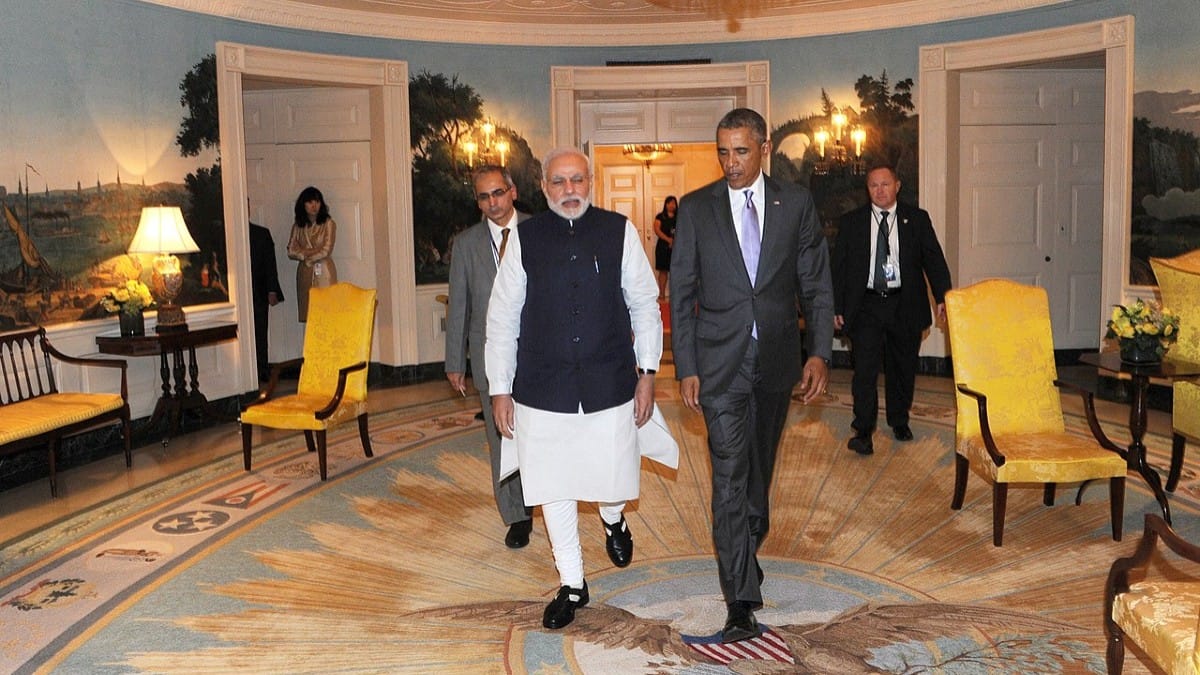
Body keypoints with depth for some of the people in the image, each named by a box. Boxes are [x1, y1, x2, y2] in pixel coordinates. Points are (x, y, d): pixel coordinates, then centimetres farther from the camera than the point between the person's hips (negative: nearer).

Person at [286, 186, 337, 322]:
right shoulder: (297, 225, 11)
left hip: (324, 272, -4)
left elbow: (326, 251, -8)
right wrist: (311, 252, -8)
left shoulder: (328, 223, -1)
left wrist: (305, 255, 0)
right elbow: (291, 251, 3)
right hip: (305, 273, 4)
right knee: (308, 313, 0)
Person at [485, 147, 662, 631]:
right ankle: (571, 585, 29)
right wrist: (500, 389, 1)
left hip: (610, 386, 0)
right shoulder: (525, 238, -1)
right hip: (543, 390, 1)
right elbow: (502, 318, 3)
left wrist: (647, 373, 2)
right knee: (554, 490, 8)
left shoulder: (619, 232, 0)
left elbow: (645, 306, 5)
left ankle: (612, 519, 45)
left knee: (613, 481, 6)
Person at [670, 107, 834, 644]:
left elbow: (816, 284, 4)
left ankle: (747, 550, 39)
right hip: (720, 362, -2)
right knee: (730, 477, -6)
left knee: (760, 469, 16)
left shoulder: (796, 204, 3)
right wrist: (685, 367, -5)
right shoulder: (696, 208, -1)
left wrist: (819, 352, -5)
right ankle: (741, 601, -1)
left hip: (777, 360, 2)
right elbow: (681, 293, 0)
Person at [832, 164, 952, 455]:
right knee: (865, 369, -8)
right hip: (865, 306, -1)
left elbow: (934, 259, 3)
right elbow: (839, 266, 6)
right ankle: (863, 431, 0)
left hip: (905, 306, 1)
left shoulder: (917, 219, 5)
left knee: (903, 367, 12)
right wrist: (837, 307, 1)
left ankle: (899, 422, 31)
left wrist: (943, 297, -8)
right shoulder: (851, 222, 5)